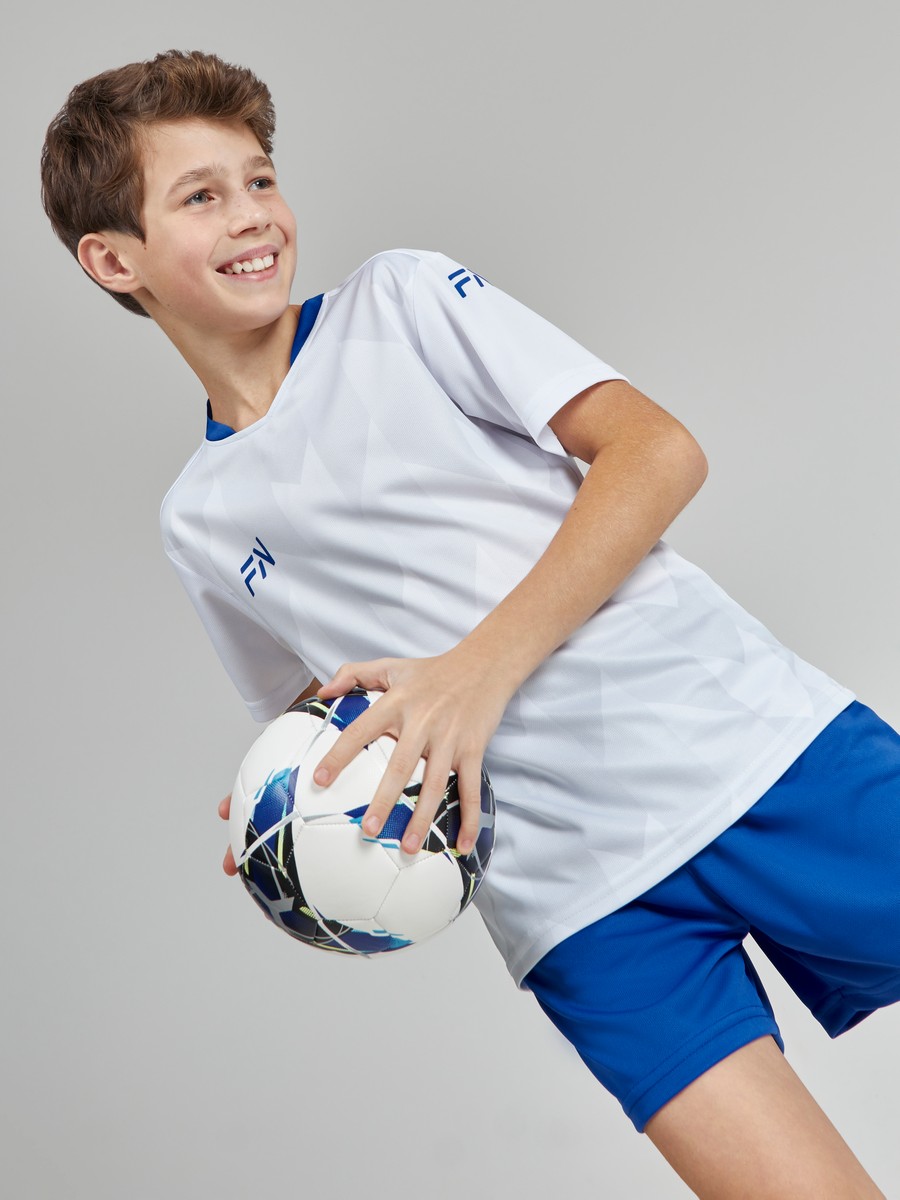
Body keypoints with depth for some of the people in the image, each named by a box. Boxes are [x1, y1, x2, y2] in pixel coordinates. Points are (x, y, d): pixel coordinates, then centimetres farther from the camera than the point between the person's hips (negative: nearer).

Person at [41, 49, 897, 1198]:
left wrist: (484, 666, -13)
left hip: (742, 731, -1)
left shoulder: (404, 297, 6)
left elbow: (658, 450, -4)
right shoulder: (198, 522, 14)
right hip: (583, 889, 1)